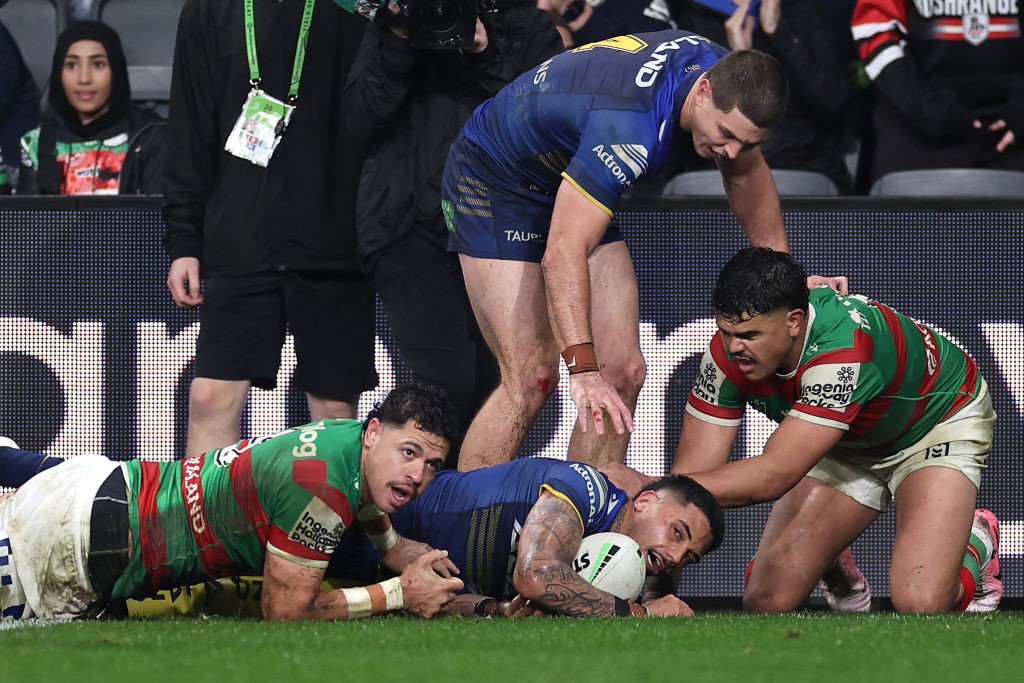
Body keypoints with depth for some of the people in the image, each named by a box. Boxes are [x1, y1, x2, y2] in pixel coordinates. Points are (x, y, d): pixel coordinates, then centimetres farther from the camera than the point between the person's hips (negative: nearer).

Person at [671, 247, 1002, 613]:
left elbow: (774, 476, -46)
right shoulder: (731, 351, -25)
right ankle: (840, 576, 26)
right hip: (848, 445, 5)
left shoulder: (844, 346, -43)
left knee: (920, 603, -24)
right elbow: (694, 468, -23)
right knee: (767, 600, -9)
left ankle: (975, 547, 11)